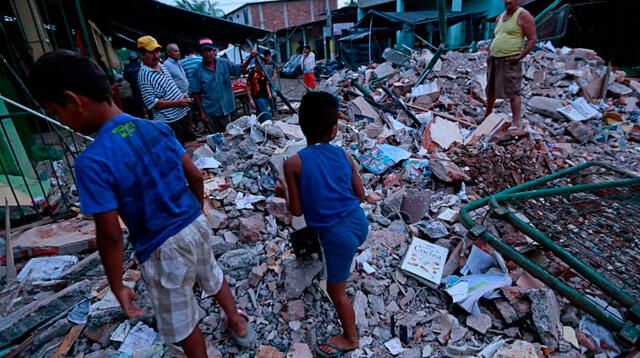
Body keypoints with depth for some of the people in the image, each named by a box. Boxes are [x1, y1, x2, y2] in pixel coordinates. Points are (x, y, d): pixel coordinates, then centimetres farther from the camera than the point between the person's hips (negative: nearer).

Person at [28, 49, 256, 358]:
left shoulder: (93, 162, -23)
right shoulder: (158, 128, -6)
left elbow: (110, 236, -19)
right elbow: (195, 177, 1)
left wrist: (117, 286, -5)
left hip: (164, 250, -6)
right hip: (197, 227, 7)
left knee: (182, 324, 18)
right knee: (213, 278, 33)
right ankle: (239, 324, 58)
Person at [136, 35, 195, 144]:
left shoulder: (162, 65, 8)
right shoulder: (144, 75, -17)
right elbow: (151, 103, -21)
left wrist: (182, 96, 5)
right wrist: (177, 103, -21)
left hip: (184, 112, 8)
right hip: (170, 121, -8)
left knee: (192, 142, 21)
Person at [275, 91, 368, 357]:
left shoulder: (293, 164, -17)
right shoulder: (343, 155, -5)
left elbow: (297, 210, -11)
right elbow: (360, 195, 3)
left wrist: (284, 193, 9)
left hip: (337, 235, -5)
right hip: (359, 222, 6)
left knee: (336, 290, 19)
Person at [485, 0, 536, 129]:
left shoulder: (523, 16, -5)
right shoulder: (500, 17, 17)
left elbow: (532, 39, -9)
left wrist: (520, 56, -18)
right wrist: (490, 53, 14)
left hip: (510, 61, -7)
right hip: (494, 60, 7)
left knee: (513, 92, -10)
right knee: (490, 90, 15)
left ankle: (516, 122, -10)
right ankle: (487, 115, 31)